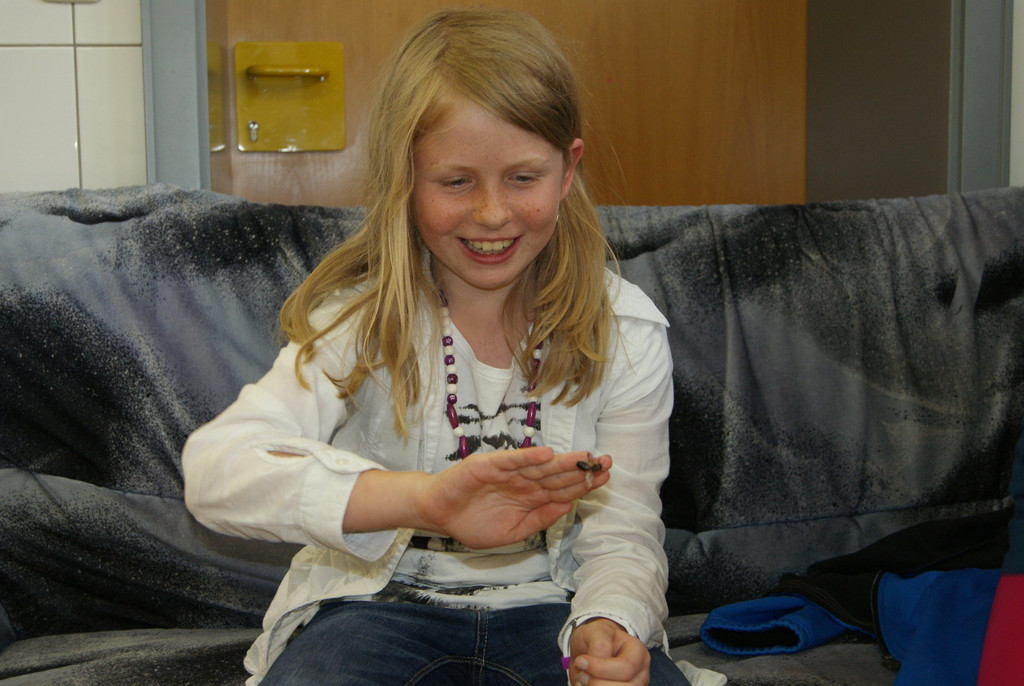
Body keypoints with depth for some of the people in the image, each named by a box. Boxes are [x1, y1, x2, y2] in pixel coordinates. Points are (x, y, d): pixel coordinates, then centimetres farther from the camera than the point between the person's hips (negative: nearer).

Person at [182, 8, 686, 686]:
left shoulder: (626, 332, -3)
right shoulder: (358, 316, -11)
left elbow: (624, 531, -1)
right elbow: (215, 467, -28)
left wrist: (607, 624, -27)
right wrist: (425, 497, -44)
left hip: (547, 604, 2)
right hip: (382, 599, -2)